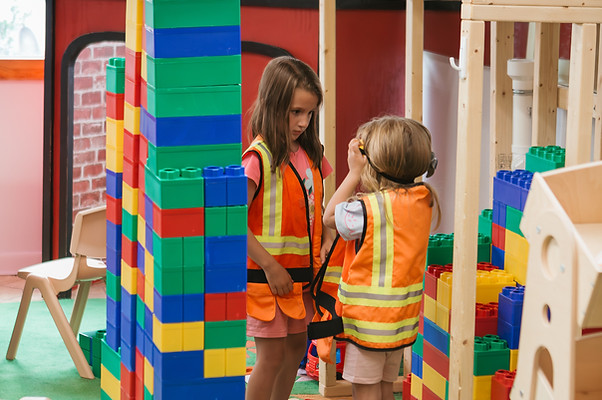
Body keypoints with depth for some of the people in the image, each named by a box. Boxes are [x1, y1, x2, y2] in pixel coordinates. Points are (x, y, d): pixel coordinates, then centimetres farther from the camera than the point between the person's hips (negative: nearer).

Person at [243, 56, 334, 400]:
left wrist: (327, 240, -2)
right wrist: (270, 266, -20)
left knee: (296, 345, 17)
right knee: (272, 355, -2)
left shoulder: (310, 152, 6)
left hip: (302, 270, 8)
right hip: (267, 276, -8)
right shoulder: (259, 158, -19)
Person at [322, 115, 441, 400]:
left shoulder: (368, 208, -22)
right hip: (402, 319, 7)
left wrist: (354, 172, -4)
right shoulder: (422, 201, -1)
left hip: (369, 318, -7)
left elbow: (330, 217, -4)